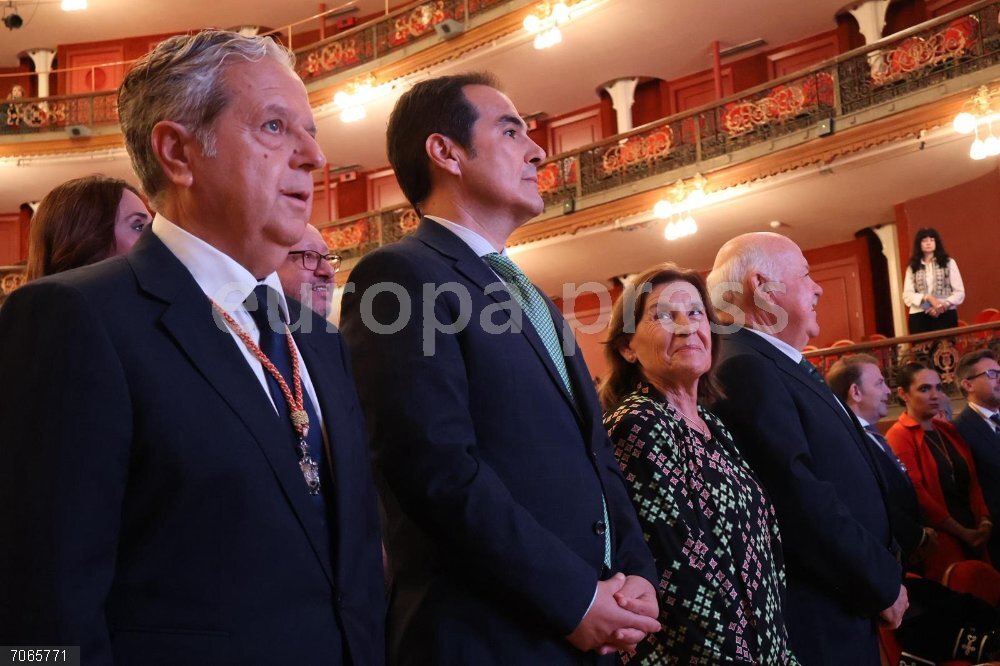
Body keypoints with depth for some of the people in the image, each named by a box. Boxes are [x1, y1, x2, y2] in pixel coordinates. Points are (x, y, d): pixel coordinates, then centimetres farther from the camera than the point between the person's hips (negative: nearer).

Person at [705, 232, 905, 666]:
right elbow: (800, 499, -25)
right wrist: (884, 582, -15)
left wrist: (883, 570, 5)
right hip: (819, 618, -9)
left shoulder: (788, 366, 13)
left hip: (847, 606, 9)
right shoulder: (746, 367, -19)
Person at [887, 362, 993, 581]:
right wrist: (962, 532, -10)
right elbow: (916, 494, -14)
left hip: (973, 538, 7)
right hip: (939, 544, -7)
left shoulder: (948, 430, 13)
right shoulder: (899, 437, -9)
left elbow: (972, 480, 13)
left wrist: (984, 521, -2)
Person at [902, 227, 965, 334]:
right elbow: (907, 295, 3)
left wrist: (944, 305, -11)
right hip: (919, 317, 1)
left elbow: (959, 292, 6)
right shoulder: (912, 267, 12)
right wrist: (927, 298, -14)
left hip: (945, 315, -1)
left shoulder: (948, 263, 10)